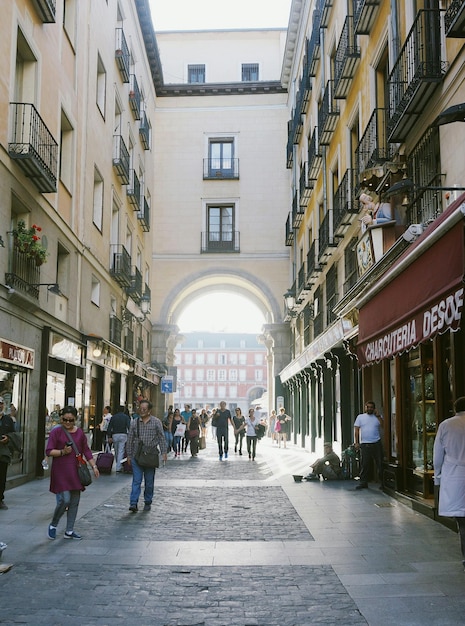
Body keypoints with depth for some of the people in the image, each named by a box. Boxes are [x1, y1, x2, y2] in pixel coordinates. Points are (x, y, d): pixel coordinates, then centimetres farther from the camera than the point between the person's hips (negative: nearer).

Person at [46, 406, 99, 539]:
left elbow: (86, 451, 13)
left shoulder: (80, 433, 8)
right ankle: (53, 525, 13)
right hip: (61, 472, -5)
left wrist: (94, 466, 8)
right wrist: (63, 452, -22)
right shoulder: (56, 432, -6)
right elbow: (49, 451, -8)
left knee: (74, 502, 7)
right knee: (64, 500, -12)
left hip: (76, 472, 5)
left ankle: (69, 531, 19)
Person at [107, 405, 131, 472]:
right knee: (121, 452, -5)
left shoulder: (113, 417, 9)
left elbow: (109, 427, 4)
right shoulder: (126, 417, 1)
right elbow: (129, 427, -10)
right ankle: (118, 468, -11)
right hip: (123, 435, -3)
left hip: (115, 435, 3)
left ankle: (119, 466, 24)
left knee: (116, 452, 15)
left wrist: (109, 437, 5)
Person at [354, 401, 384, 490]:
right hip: (364, 444, 0)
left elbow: (383, 426, -5)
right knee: (364, 465, 0)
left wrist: (378, 415, -9)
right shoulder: (360, 417, 11)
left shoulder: (378, 417, 11)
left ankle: (382, 482, 8)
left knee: (380, 464, 1)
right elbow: (356, 430, 7)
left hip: (376, 444, 0)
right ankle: (363, 482, 6)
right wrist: (356, 442, -2)